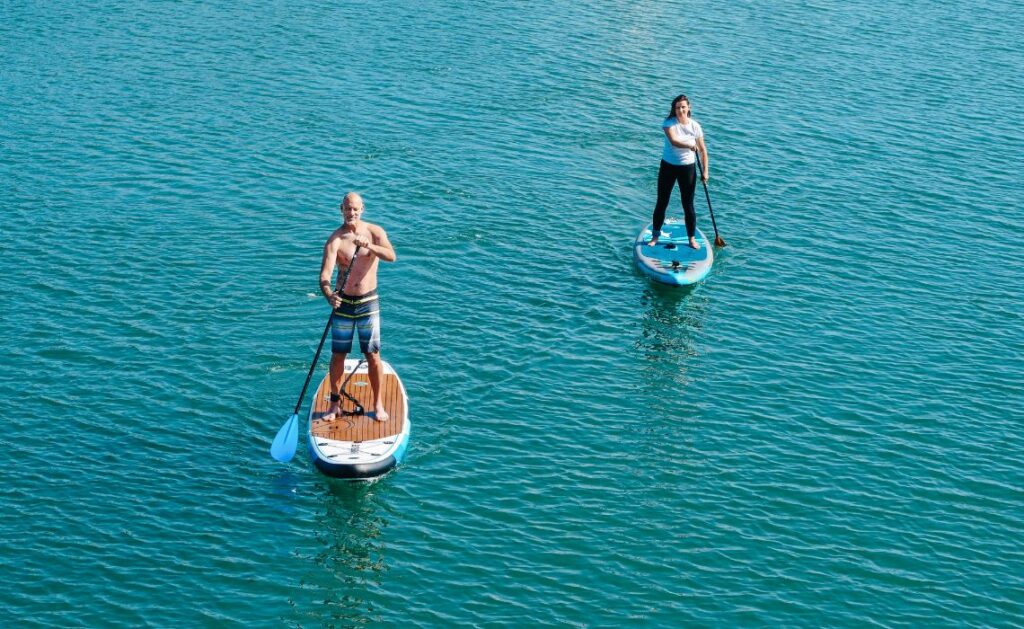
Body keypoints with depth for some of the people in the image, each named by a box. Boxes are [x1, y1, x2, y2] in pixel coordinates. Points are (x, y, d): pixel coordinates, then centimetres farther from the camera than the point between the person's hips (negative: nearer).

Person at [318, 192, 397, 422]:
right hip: (342, 303, 0)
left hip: (368, 303, 0)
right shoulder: (335, 240, -8)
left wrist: (369, 245, -38)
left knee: (373, 356, 2)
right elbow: (325, 274, -19)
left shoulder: (374, 231, -3)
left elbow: (391, 256, -20)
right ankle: (335, 404, 19)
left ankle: (378, 405, 14)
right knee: (338, 355, 6)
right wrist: (329, 294, -40)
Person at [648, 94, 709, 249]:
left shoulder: (695, 126, -5)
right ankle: (655, 236, 21)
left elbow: (703, 150, 2)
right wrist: (690, 146, -45)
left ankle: (692, 238, 16)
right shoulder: (669, 123, -11)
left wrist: (705, 171, -3)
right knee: (661, 202, 7)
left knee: (688, 205, 4)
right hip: (668, 166, 0)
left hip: (688, 168, 0)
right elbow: (673, 141, -29)